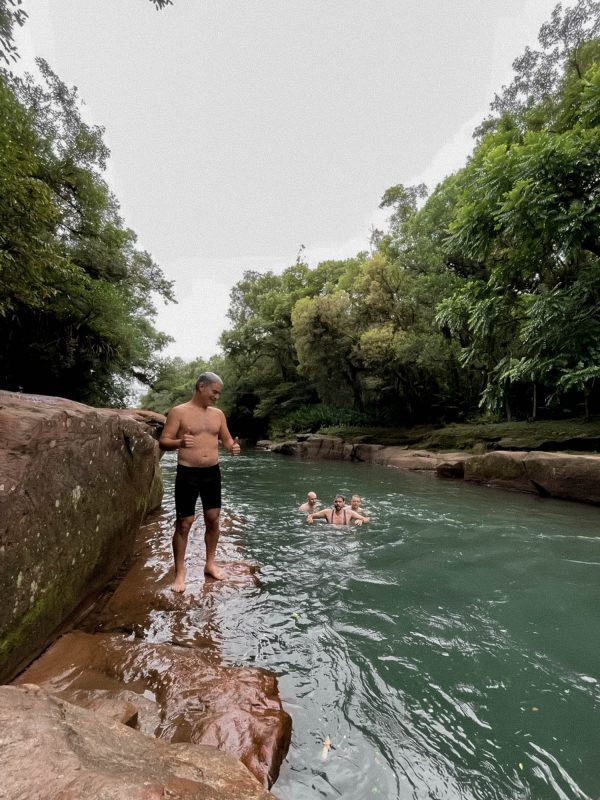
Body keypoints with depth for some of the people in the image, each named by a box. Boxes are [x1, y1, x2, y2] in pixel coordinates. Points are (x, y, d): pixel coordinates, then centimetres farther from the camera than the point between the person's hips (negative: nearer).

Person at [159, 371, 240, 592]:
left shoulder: (218, 414, 8)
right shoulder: (178, 412, -7)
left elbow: (226, 439, 13)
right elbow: (163, 441, -10)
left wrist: (233, 446, -11)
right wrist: (180, 442, -31)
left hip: (212, 472, 5)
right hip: (187, 474, -5)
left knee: (213, 519, 11)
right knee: (183, 524, 2)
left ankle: (210, 563, 29)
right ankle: (180, 573, 17)